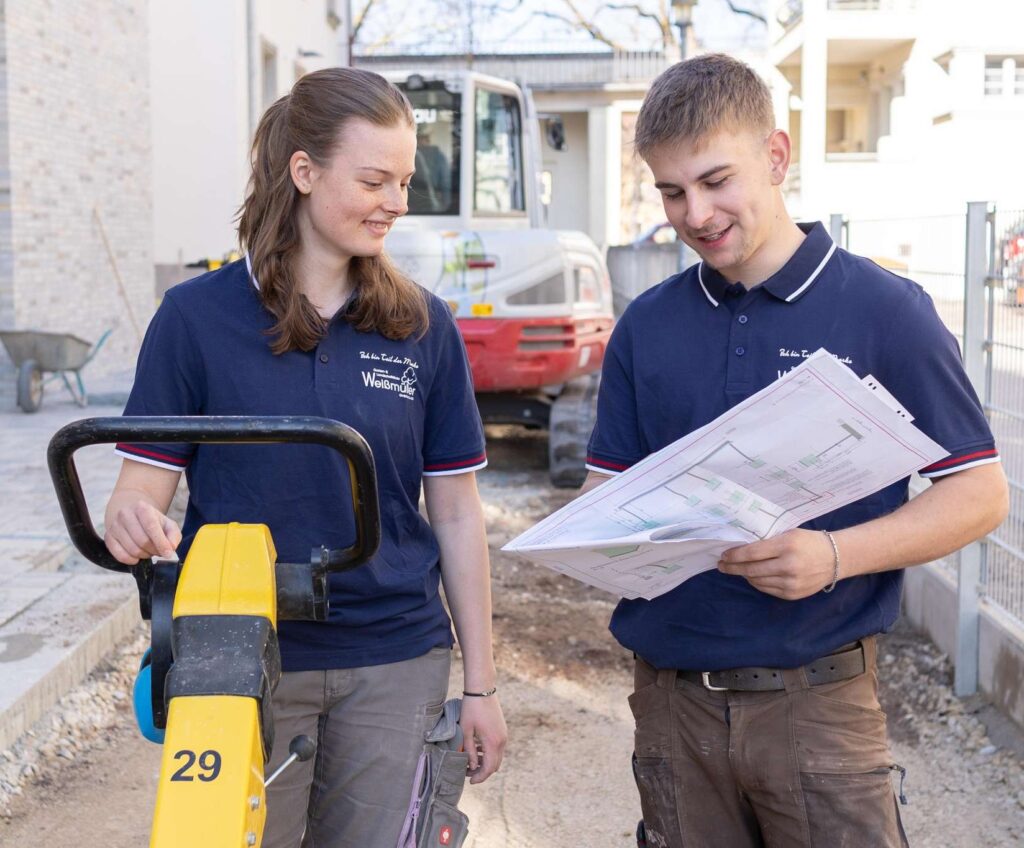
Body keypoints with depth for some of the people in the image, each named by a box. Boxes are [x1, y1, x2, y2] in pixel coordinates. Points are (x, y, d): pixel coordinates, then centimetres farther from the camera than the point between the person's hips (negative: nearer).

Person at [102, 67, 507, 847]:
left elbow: (456, 513, 4)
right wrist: (133, 522, -27)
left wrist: (482, 685, 5)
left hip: (393, 666, 2)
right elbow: (142, 485, -3)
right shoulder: (198, 316, -4)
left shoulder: (424, 327, 2)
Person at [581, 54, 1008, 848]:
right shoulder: (646, 326, 6)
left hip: (815, 695, -3)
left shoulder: (886, 311, -6)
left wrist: (836, 555, -20)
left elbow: (980, 493, -5)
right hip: (672, 689, 3)